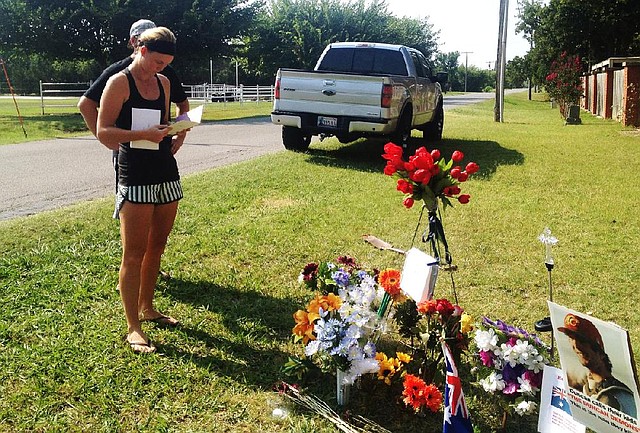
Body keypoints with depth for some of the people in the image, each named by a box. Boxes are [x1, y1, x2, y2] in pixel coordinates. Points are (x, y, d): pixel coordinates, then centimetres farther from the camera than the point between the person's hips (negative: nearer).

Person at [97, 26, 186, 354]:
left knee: (156, 246, 14)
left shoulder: (163, 82, 13)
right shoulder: (119, 82, -7)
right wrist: (145, 134, -22)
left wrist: (176, 136, 2)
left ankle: (147, 308, 29)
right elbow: (103, 132, -11)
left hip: (166, 173, 7)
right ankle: (133, 328, 3)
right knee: (134, 254, -4)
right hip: (135, 178, -7)